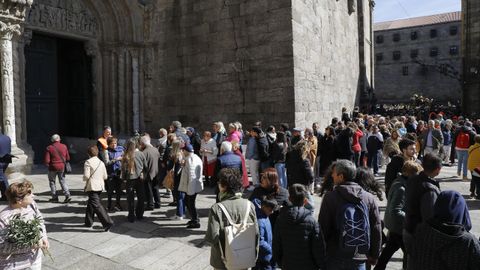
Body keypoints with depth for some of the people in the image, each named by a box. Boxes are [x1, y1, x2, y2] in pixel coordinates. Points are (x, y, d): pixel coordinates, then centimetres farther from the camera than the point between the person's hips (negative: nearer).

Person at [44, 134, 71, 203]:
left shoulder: (49, 148, -11)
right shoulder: (64, 146, 0)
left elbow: (46, 160, -13)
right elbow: (68, 158, 5)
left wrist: (47, 164, 7)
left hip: (53, 167, -3)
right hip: (62, 166, 3)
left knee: (52, 181, 13)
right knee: (62, 181, 13)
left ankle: (55, 197, 16)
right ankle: (67, 195, 1)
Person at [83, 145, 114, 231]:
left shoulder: (88, 162, -11)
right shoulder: (101, 162, 7)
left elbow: (86, 176, -16)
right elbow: (105, 177, 8)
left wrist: (84, 179, 6)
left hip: (92, 187, -7)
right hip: (100, 186, 7)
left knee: (97, 205, -8)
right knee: (90, 203, 22)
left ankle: (107, 222, -15)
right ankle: (88, 222, 30)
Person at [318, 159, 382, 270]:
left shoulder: (330, 197, -12)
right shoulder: (369, 198, -2)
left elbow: (323, 228, -10)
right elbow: (376, 229, 3)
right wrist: (374, 255, 14)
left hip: (334, 257, -2)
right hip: (359, 258, 3)